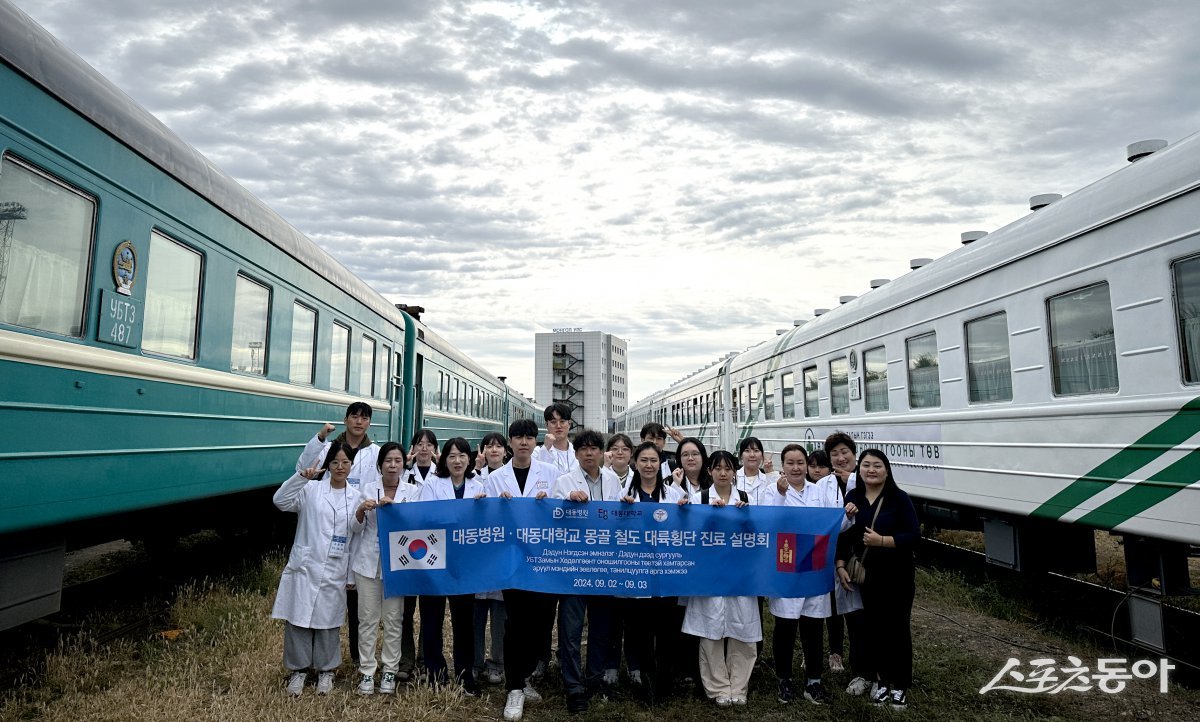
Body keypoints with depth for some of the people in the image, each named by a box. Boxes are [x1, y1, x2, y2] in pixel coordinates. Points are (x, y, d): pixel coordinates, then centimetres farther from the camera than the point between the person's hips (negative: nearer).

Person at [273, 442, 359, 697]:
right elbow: (281, 501, -14)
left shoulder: (356, 497, 5)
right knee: (298, 619, 3)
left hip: (334, 571, 1)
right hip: (305, 566, -1)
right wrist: (301, 476, -27)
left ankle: (326, 671, 25)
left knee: (328, 622, 9)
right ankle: (298, 669, 22)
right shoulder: (311, 489, -1)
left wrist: (353, 575, 6)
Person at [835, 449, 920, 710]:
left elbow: (914, 535, -13)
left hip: (897, 574, -3)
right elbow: (843, 535, 6)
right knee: (873, 627, 8)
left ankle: (900, 684, 19)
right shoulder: (853, 498, 3)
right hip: (866, 574, 3)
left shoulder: (899, 498, -9)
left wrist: (881, 540, -23)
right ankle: (881, 679, 25)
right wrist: (840, 565, -1)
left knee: (897, 627, 4)